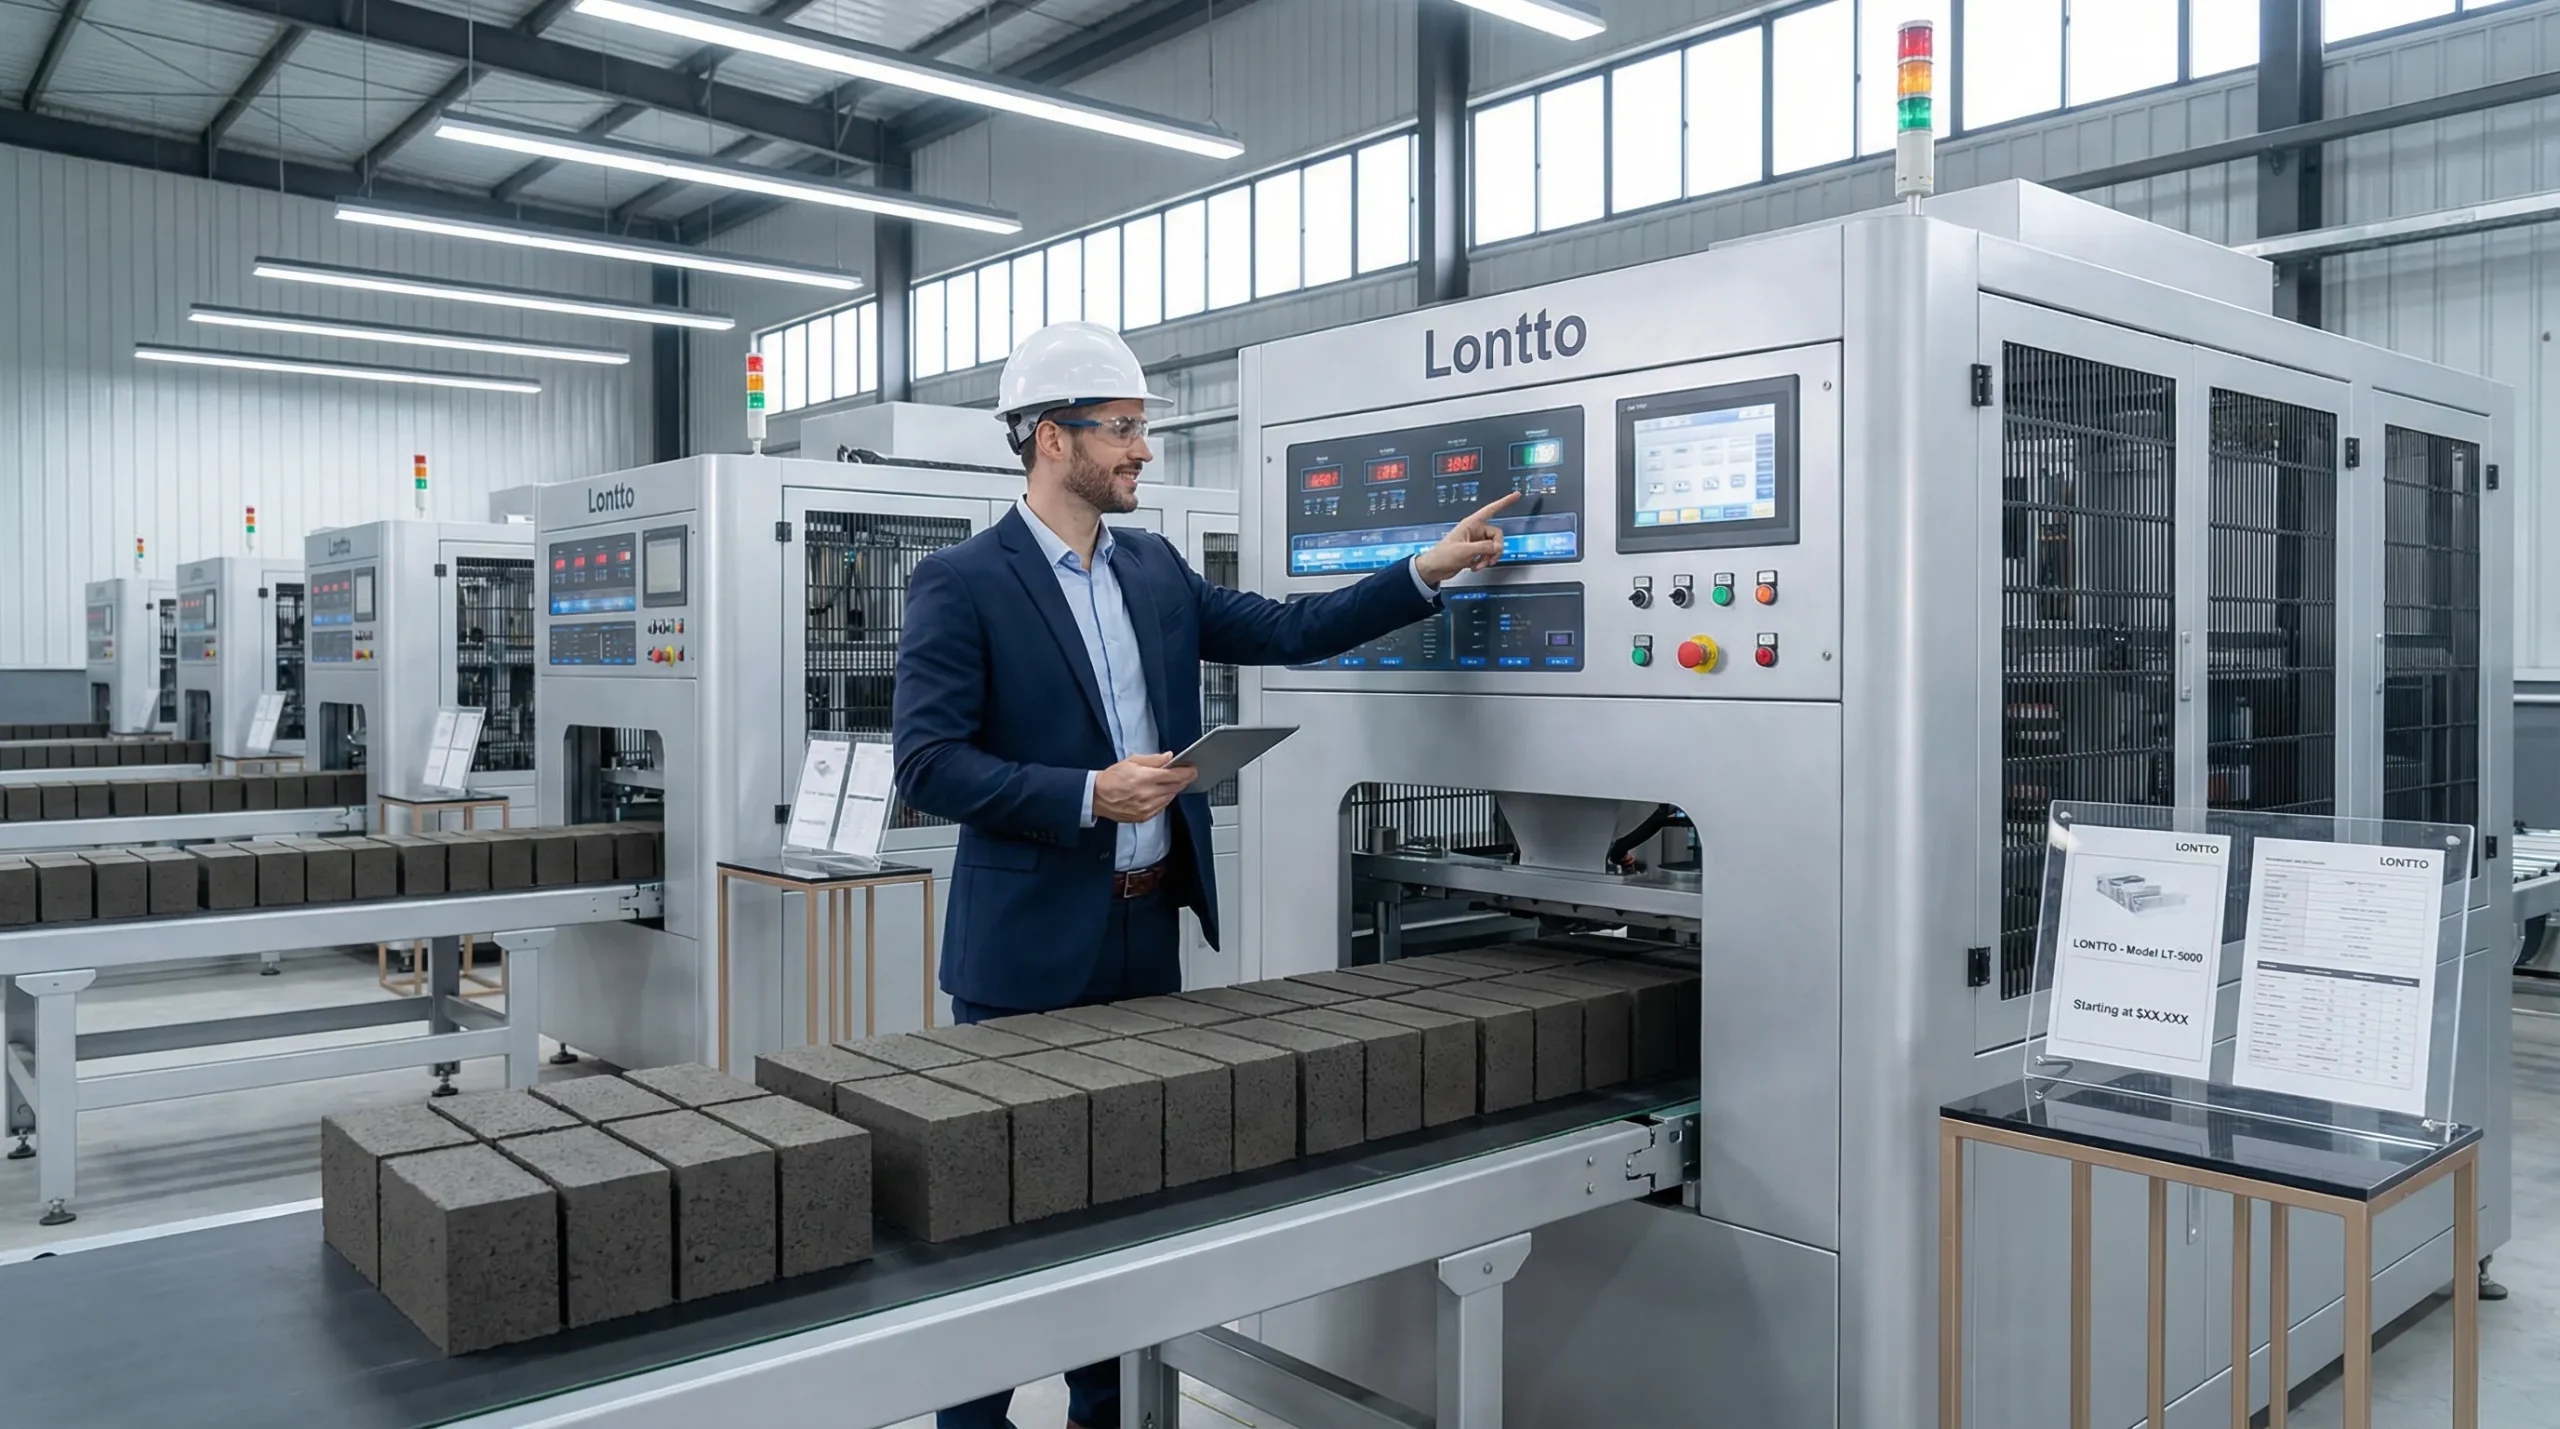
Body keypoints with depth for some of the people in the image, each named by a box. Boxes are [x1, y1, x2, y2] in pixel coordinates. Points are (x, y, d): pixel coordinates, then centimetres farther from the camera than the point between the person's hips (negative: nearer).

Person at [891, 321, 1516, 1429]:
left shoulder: (1155, 570, 10)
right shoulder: (960, 584, -10)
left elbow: (1286, 632, 10)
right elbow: (928, 765, -16)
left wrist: (1428, 572, 4)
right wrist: (1091, 795, -23)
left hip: (1150, 930, 7)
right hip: (1031, 944, -6)